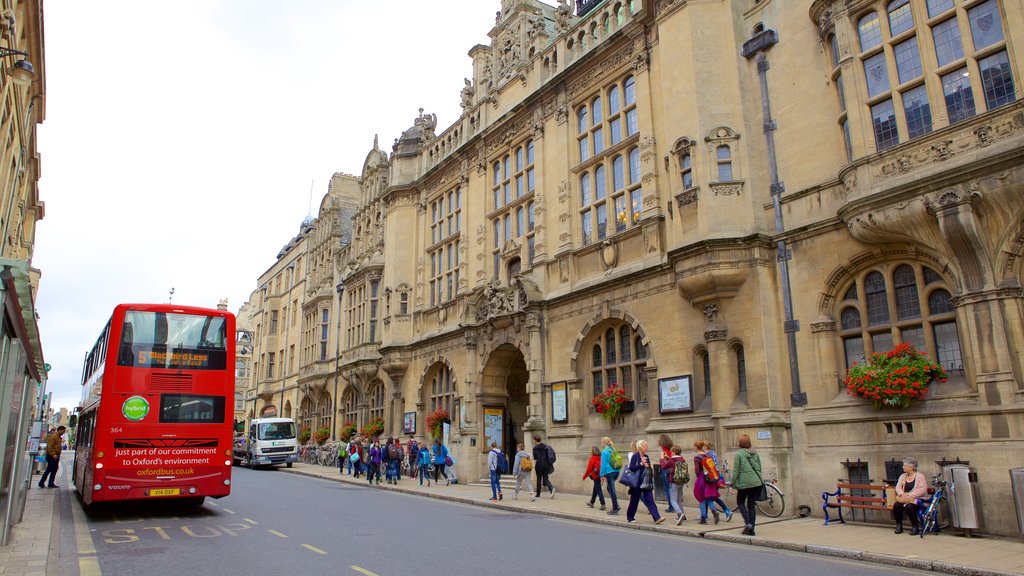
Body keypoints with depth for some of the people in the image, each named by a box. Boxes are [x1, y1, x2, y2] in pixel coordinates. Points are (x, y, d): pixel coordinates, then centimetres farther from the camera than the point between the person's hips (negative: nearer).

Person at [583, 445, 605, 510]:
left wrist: (584, 476, 2)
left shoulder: (592, 459, -12)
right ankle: (592, 503, 31)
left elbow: (589, 469, -9)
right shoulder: (600, 458, 3)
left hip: (595, 476, -7)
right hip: (600, 475, 7)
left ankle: (603, 504, -9)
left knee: (598, 490, -3)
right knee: (595, 489, 18)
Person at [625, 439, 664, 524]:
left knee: (650, 500, -2)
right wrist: (641, 464, -21)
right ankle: (630, 517, 20)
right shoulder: (635, 456, -8)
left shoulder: (647, 457, 12)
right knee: (634, 500, 6)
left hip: (647, 483, 6)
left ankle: (657, 518, -10)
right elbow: (631, 468, -16)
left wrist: (650, 467, 0)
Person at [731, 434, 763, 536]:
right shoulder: (755, 453, 8)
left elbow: (736, 471, -9)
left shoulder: (738, 454, -9)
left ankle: (748, 523, -5)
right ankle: (751, 529, 10)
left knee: (740, 502, 13)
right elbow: (759, 468, 15)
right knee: (752, 504, 11)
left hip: (744, 483, -5)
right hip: (757, 482, 5)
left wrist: (733, 484, -1)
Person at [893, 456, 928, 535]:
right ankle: (899, 525, -9)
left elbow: (922, 490, -14)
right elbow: (898, 487, 9)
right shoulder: (903, 476, 16)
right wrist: (902, 494, -14)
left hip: (916, 499, -5)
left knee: (909, 507, -35)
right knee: (896, 506, -25)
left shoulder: (920, 476, -3)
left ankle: (915, 526, -15)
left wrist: (909, 495, -21)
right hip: (903, 499, 5)